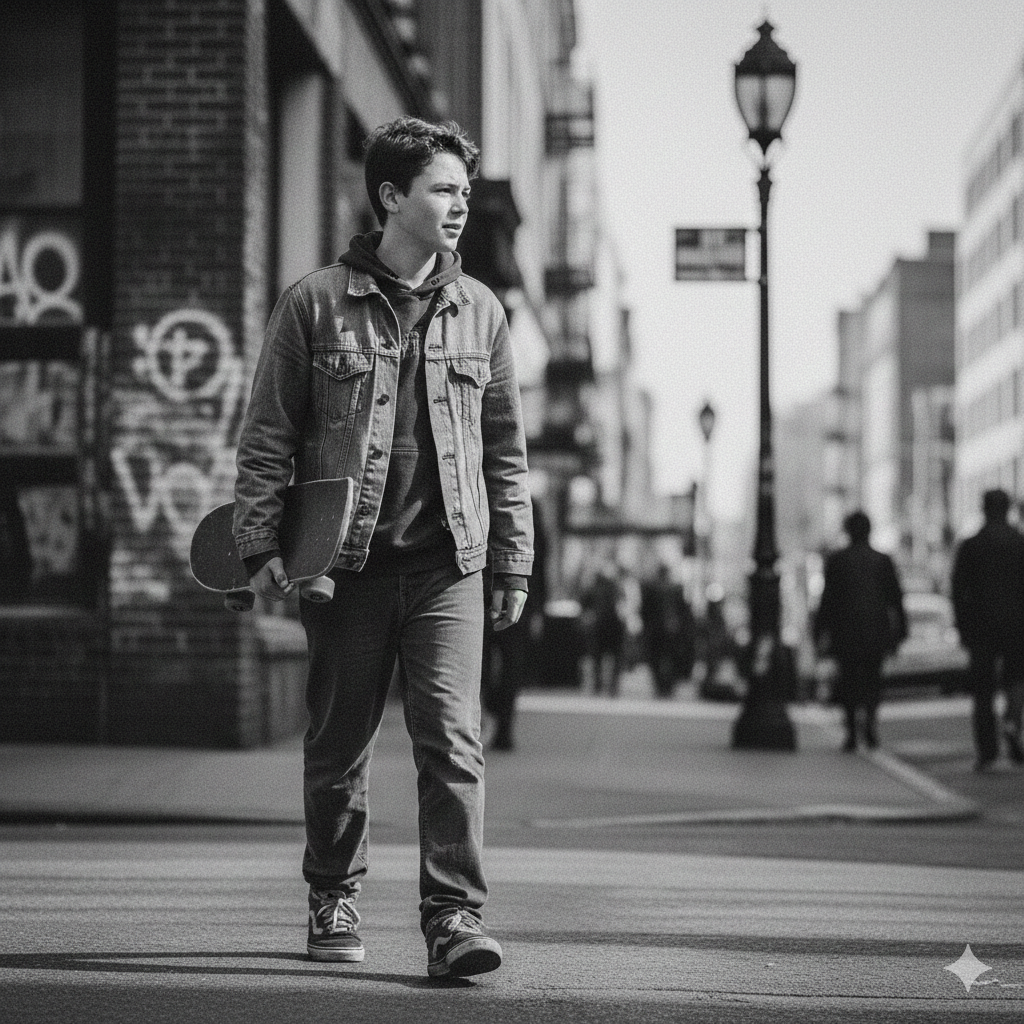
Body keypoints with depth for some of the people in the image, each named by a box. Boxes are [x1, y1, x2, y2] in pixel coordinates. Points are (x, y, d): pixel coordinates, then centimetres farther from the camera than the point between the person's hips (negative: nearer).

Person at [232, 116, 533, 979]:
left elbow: (506, 449, 13)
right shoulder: (315, 305, 1)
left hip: (448, 562, 1)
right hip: (345, 562, -1)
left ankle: (456, 916, -9)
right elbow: (268, 436, 2)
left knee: (452, 737, -10)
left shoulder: (481, 311, 9)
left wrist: (514, 562, 10)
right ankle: (334, 902, 26)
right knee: (338, 744, 10)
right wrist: (261, 546, -4)